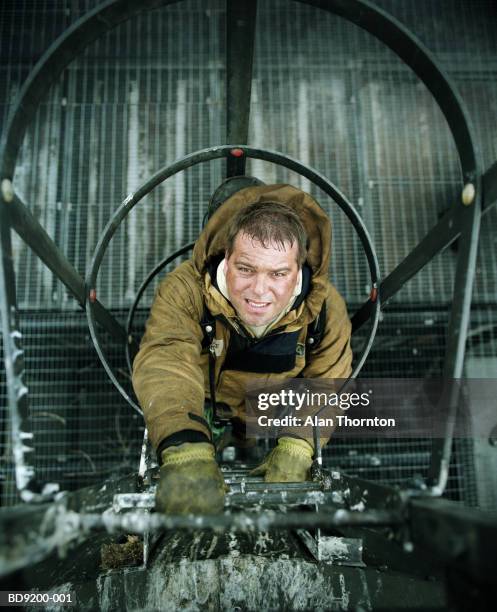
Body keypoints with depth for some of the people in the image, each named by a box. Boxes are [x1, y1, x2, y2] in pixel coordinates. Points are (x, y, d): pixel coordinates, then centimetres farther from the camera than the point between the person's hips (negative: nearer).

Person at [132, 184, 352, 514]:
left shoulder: (326, 307, -21)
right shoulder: (186, 289, -29)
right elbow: (166, 362, -44)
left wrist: (296, 449, -34)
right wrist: (187, 450, -62)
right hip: (200, 430, -1)